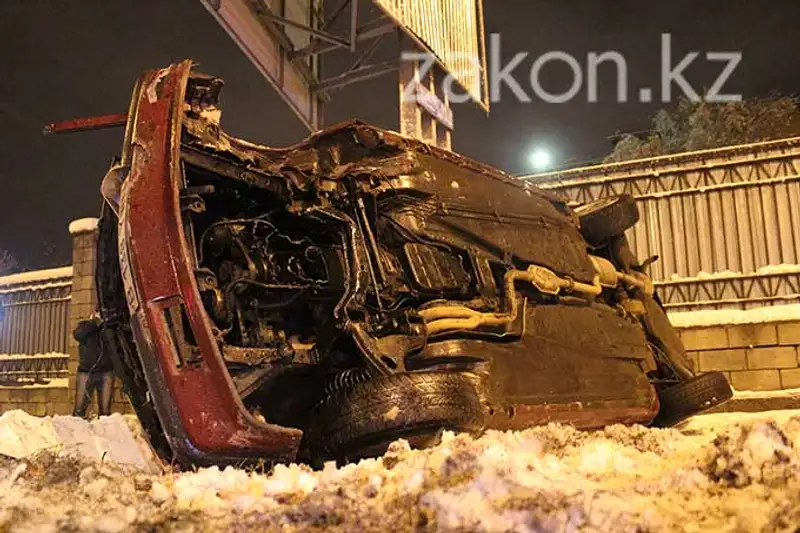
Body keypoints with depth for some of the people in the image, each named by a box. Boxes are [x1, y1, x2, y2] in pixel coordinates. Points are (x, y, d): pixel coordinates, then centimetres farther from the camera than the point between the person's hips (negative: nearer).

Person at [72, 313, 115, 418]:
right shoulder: (85, 324, 11)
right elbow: (77, 335, -9)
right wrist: (95, 322, -13)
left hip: (106, 371, 0)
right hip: (86, 371, 0)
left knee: (105, 408, -5)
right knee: (79, 408, -5)